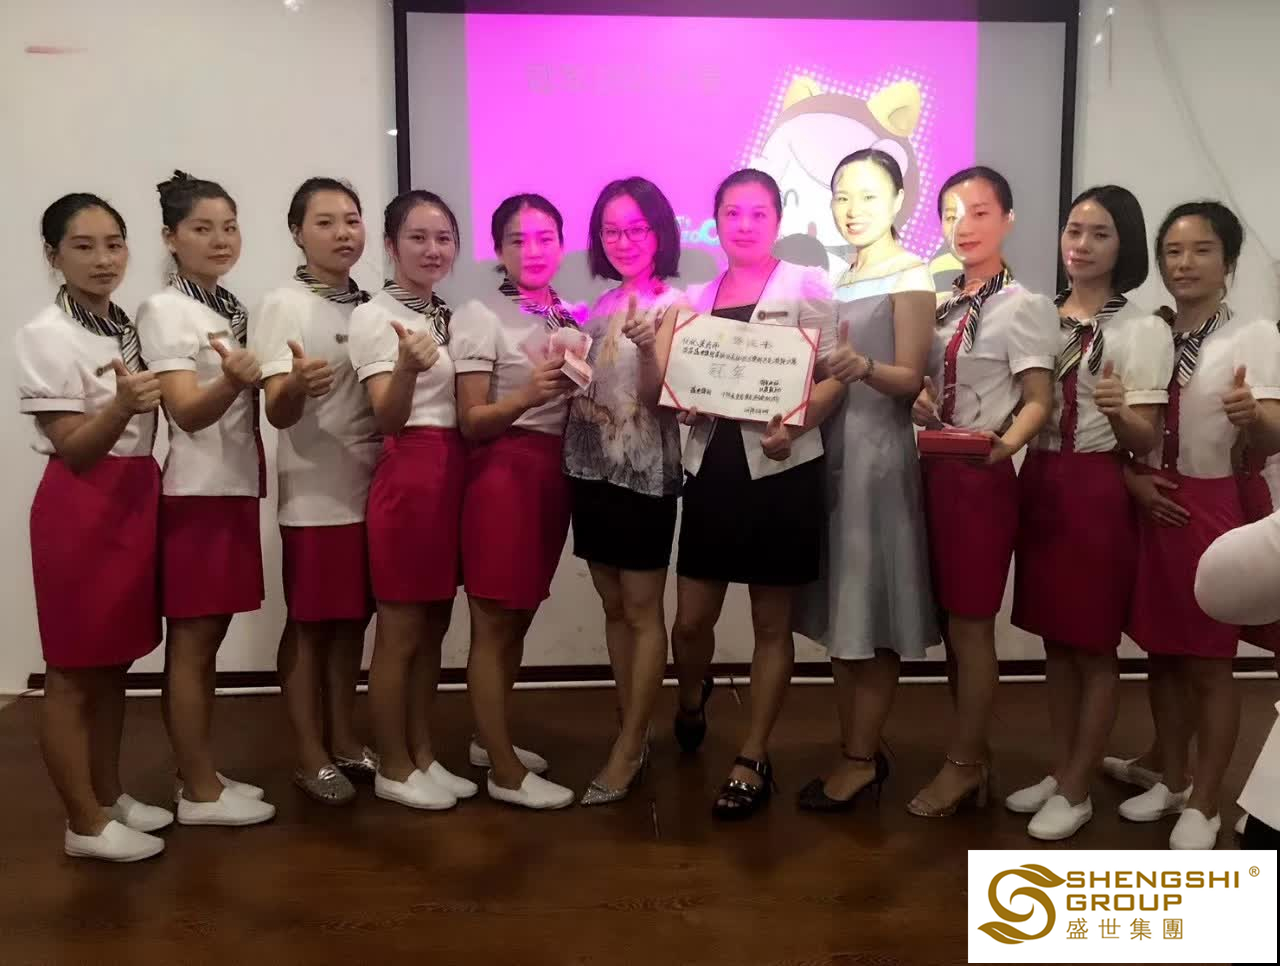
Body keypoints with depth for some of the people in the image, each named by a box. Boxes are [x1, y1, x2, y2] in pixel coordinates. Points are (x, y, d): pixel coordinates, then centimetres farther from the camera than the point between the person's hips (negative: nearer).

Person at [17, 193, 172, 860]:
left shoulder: (128, 327, 9)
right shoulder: (46, 335, -12)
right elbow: (73, 449, -17)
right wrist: (121, 405, -31)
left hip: (136, 500, 8)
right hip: (79, 508, -7)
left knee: (114, 662, 16)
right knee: (72, 673, 3)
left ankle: (110, 796, 29)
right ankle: (85, 824, 14)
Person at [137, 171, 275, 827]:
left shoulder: (231, 308, 13)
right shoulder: (164, 310, -10)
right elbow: (188, 412, -22)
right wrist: (233, 381, -38)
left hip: (233, 487, 8)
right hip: (194, 494, -8)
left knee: (210, 637, 13)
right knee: (191, 641, 0)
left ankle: (201, 774, 23)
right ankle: (199, 792, 9)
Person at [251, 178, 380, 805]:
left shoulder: (370, 306, 10)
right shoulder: (282, 306, -7)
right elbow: (277, 413, -15)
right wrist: (297, 385, -36)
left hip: (370, 485, 6)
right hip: (314, 493, -5)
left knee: (353, 617, 13)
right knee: (309, 622, 4)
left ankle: (343, 740, 26)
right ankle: (311, 757, 17)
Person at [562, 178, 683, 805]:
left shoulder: (673, 304, -5)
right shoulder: (597, 306, 12)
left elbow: (656, 394, -15)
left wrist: (647, 349, -32)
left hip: (645, 473, -6)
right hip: (591, 469, 7)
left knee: (642, 611, 1)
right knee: (613, 607, 12)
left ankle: (627, 748, 10)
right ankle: (635, 734, 24)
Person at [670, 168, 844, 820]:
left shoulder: (806, 287, 2)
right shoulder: (697, 298, 13)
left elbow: (833, 377, -6)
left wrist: (792, 426, -23)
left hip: (781, 471, -3)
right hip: (711, 469, 3)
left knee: (772, 624, 6)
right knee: (691, 621, 6)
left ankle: (753, 760, 20)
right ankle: (691, 702, 39)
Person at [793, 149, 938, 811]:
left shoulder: (910, 277, -4)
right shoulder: (838, 278, 17)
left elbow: (910, 378, -13)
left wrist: (863, 367, -32)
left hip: (879, 450, -7)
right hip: (830, 446, 7)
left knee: (870, 612, -2)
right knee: (840, 609, 8)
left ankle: (861, 759, 8)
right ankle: (857, 749, 19)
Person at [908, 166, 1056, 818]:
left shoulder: (1023, 307, -7)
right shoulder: (941, 305, 12)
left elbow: (1039, 401, -12)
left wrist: (1002, 445, -31)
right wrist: (919, 398, -3)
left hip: (983, 476, -7)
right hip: (935, 469, 7)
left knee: (970, 623, 1)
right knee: (949, 619, 12)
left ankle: (961, 764, 16)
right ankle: (973, 753, 26)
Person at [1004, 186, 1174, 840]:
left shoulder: (1144, 331, -6)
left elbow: (1145, 442, -9)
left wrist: (1118, 412, -32)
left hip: (1099, 494, -5)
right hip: (1038, 486, 5)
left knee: (1093, 645, 6)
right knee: (1055, 640, 14)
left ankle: (1077, 791, 20)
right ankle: (1059, 772, 29)